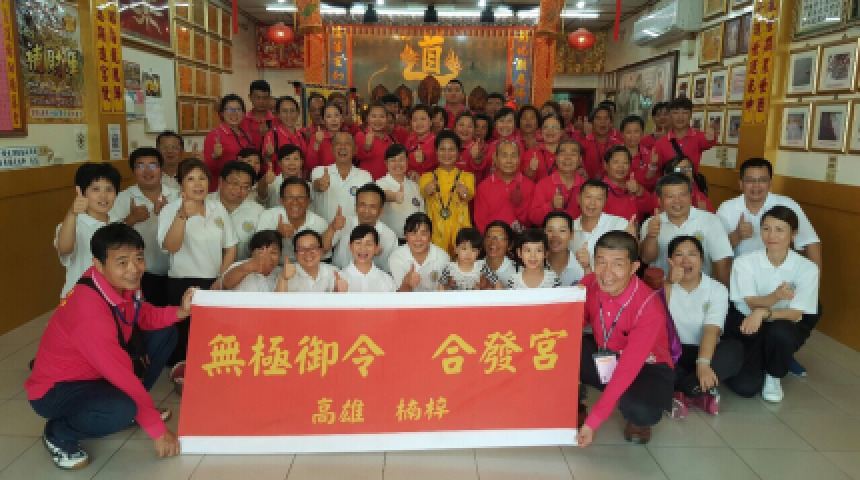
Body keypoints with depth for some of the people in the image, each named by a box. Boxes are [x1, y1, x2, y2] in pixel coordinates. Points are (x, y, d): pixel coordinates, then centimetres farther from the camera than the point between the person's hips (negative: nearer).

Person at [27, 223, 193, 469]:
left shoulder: (123, 282, -13)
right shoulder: (90, 309, -35)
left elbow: (144, 317, 3)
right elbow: (123, 373, -31)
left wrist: (179, 312, -19)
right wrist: (157, 429, -23)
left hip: (97, 371, 9)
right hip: (57, 389, -9)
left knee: (165, 333, 4)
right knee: (122, 411, -36)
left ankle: (130, 404, 14)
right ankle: (58, 434, -3)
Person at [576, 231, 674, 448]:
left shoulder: (650, 309, -29)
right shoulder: (589, 284, -13)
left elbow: (627, 369, -31)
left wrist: (593, 422, -33)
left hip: (646, 367, -3)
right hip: (603, 360, 4)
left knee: (639, 409, -37)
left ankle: (638, 421, 3)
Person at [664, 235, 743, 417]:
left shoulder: (717, 290, -2)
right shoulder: (662, 286, 1)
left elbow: (712, 329, -18)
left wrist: (703, 363, -34)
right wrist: (669, 283, -24)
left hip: (704, 351, 0)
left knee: (734, 349, -30)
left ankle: (681, 393, -27)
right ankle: (700, 392, -23)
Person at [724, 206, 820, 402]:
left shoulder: (807, 268, -11)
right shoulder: (744, 262, -12)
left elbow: (796, 312, -15)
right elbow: (752, 303, -16)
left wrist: (764, 312, -35)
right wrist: (776, 297, -39)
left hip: (785, 329, 1)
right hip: (748, 329, 0)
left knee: (779, 332, -37)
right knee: (745, 387, -18)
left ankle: (773, 377, -3)